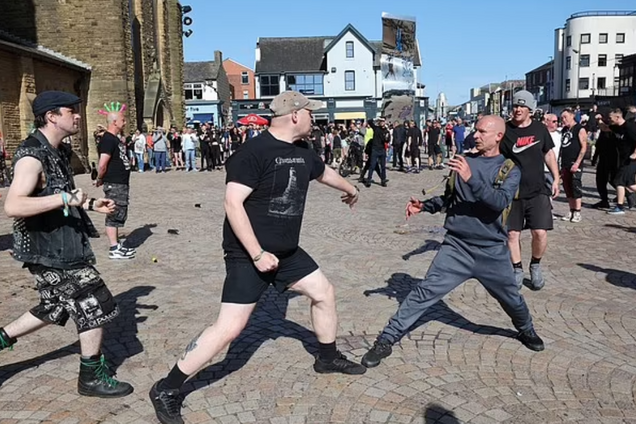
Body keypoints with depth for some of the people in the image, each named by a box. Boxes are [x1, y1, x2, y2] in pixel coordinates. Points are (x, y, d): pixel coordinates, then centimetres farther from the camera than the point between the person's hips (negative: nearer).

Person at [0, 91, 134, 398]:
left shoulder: (56, 151, 11)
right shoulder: (32, 156, -21)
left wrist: (91, 204, 16)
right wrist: (65, 199, -38)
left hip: (60, 246, 10)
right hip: (50, 251, -10)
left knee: (55, 308, 22)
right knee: (95, 307, -1)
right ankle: (92, 378, 15)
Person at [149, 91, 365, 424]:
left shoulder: (303, 152, 7)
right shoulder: (254, 151, -20)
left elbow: (325, 172, 29)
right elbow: (233, 203, -24)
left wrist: (349, 189, 47)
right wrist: (257, 253, -27)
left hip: (286, 251, 9)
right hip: (248, 255, -9)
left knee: (323, 292, 16)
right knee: (230, 327, -11)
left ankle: (328, 357, 41)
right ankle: (166, 390, 3)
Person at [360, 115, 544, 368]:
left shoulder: (510, 168, -4)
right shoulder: (464, 160, 5)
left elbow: (500, 202, -22)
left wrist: (471, 179, -32)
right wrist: (424, 206, 1)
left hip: (492, 251, -1)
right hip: (456, 246, 1)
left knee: (511, 299, 17)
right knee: (424, 293, -9)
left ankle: (526, 330, 50)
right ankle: (386, 340, -4)